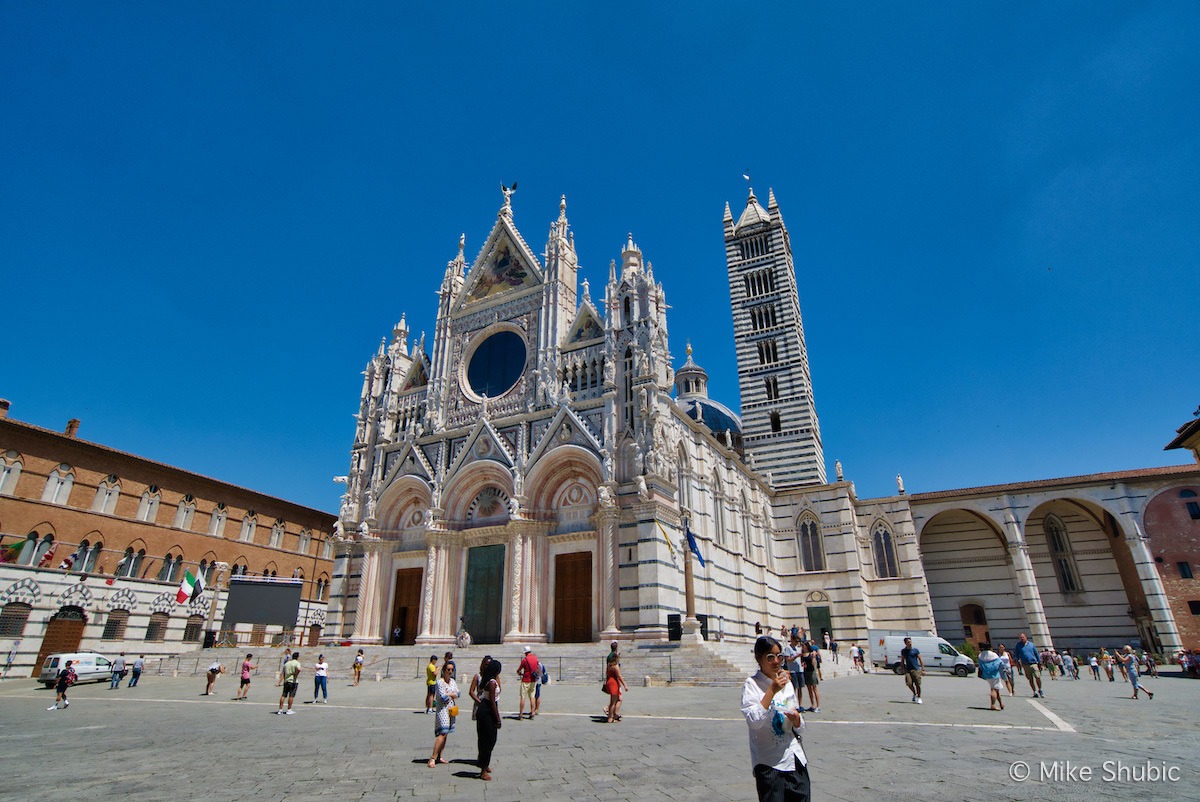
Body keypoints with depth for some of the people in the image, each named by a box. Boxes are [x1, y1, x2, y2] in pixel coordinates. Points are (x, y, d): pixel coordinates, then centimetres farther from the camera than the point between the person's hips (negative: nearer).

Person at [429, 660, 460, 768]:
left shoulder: (453, 681, 11)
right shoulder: (439, 682, -11)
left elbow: (457, 694, 3)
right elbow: (443, 697, -17)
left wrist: (448, 694, -11)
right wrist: (452, 695, -2)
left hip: (451, 710, 7)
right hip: (442, 709, -7)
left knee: (446, 734, 9)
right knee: (442, 733, -16)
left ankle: (439, 757, 17)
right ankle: (433, 758, -14)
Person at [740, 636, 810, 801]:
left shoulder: (786, 683, 7)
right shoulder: (752, 684, -10)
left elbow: (799, 725, 12)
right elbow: (753, 721, -24)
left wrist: (796, 718, -11)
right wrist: (772, 691, -24)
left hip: (795, 759, 5)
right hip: (769, 763, -5)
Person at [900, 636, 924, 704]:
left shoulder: (915, 650, 0)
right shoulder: (903, 651, 8)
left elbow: (921, 660, 1)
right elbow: (902, 661, 17)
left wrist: (923, 669, -4)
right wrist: (903, 669, 11)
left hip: (916, 669, -2)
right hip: (908, 670, 2)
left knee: (917, 684, -1)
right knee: (909, 683, -8)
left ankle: (919, 698, 16)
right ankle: (914, 694, 20)